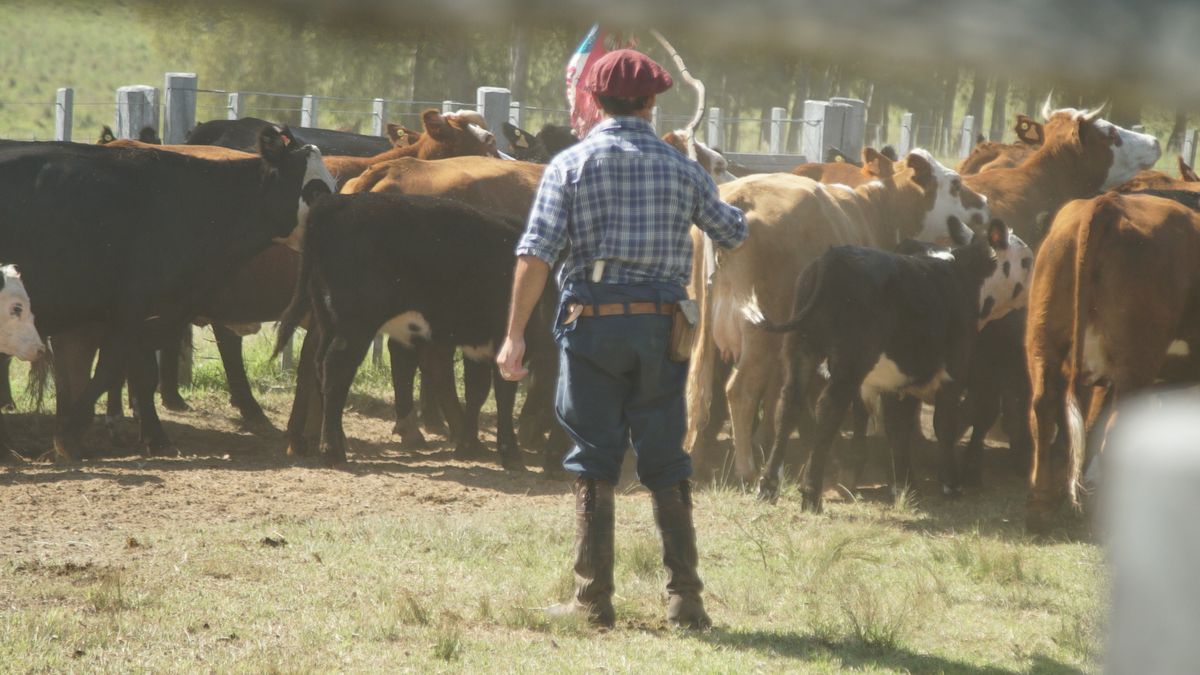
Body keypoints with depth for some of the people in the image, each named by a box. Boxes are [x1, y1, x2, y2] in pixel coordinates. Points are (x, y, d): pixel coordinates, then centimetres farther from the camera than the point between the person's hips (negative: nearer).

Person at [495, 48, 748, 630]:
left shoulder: (570, 165, -1)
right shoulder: (680, 168, 5)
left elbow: (536, 253, -9)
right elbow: (733, 233, 16)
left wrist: (515, 335, -9)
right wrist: (722, 209, 40)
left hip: (591, 322, -1)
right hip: (660, 324, 1)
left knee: (593, 465, 5)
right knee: (666, 465, 9)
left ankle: (593, 599, 4)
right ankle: (684, 598, 7)